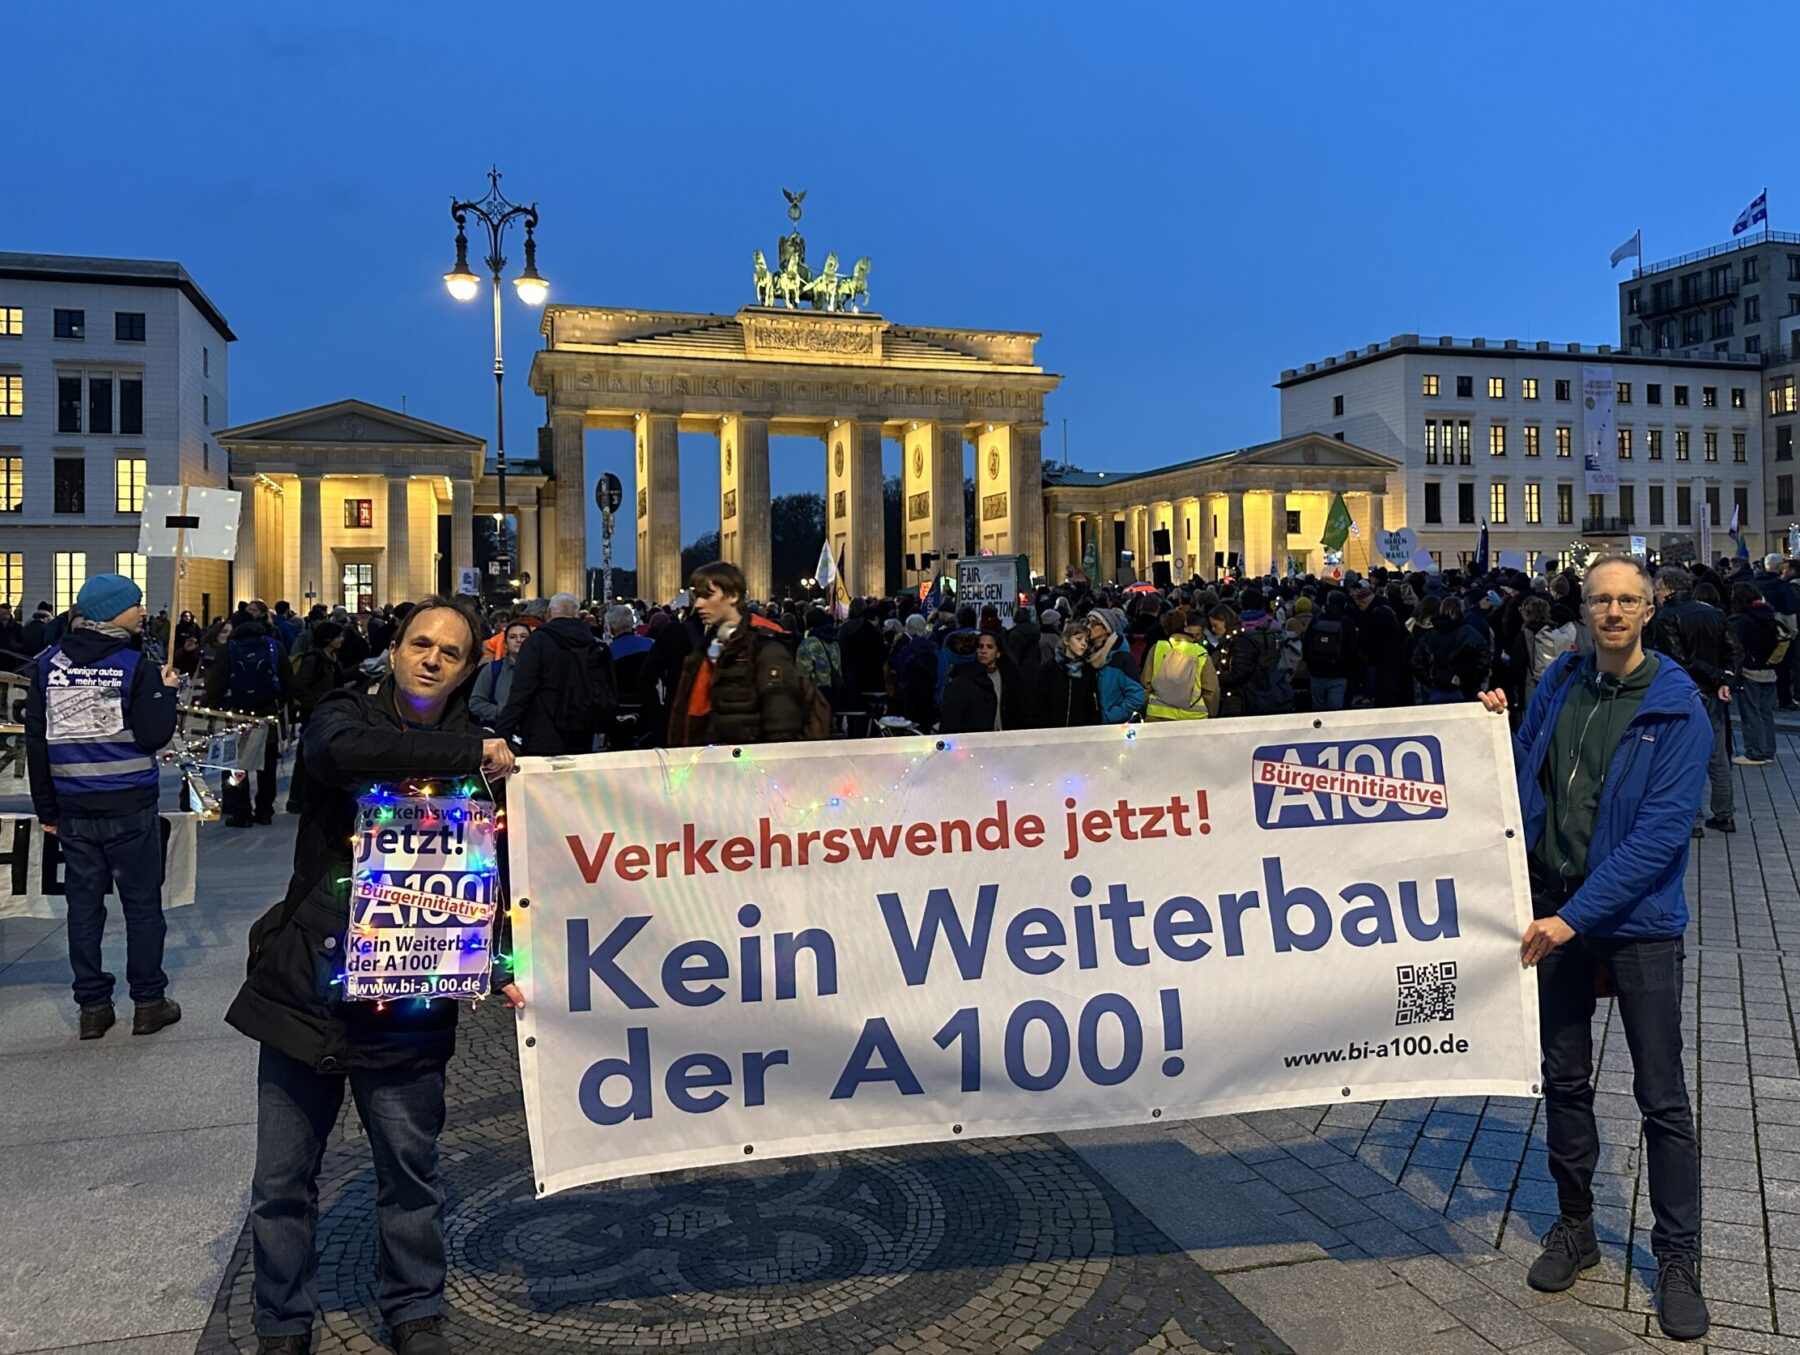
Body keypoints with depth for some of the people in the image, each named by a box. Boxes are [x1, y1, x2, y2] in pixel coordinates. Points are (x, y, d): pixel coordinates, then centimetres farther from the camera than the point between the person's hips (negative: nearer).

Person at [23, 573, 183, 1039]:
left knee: (83, 905, 11)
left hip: (74, 809, 4)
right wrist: (167, 691, 2)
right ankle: (149, 1002, 12)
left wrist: (46, 808, 13)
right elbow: (153, 736, -14)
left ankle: (92, 1007, 17)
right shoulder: (135, 666, -11)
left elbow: (35, 741, 7)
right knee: (142, 903, 6)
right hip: (130, 808, -4)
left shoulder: (48, 664, 4)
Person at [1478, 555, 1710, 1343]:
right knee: (1564, 1079, 15)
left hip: (1640, 922, -4)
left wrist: (1577, 914, -22)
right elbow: (1524, 780, 11)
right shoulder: (1561, 684, 2)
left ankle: (1677, 1259, 22)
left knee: (1662, 1098, 6)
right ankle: (1575, 1226, 32)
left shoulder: (1678, 707, -13)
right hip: (1555, 912, 4)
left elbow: (1661, 831, -19)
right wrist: (1498, 730, -10)